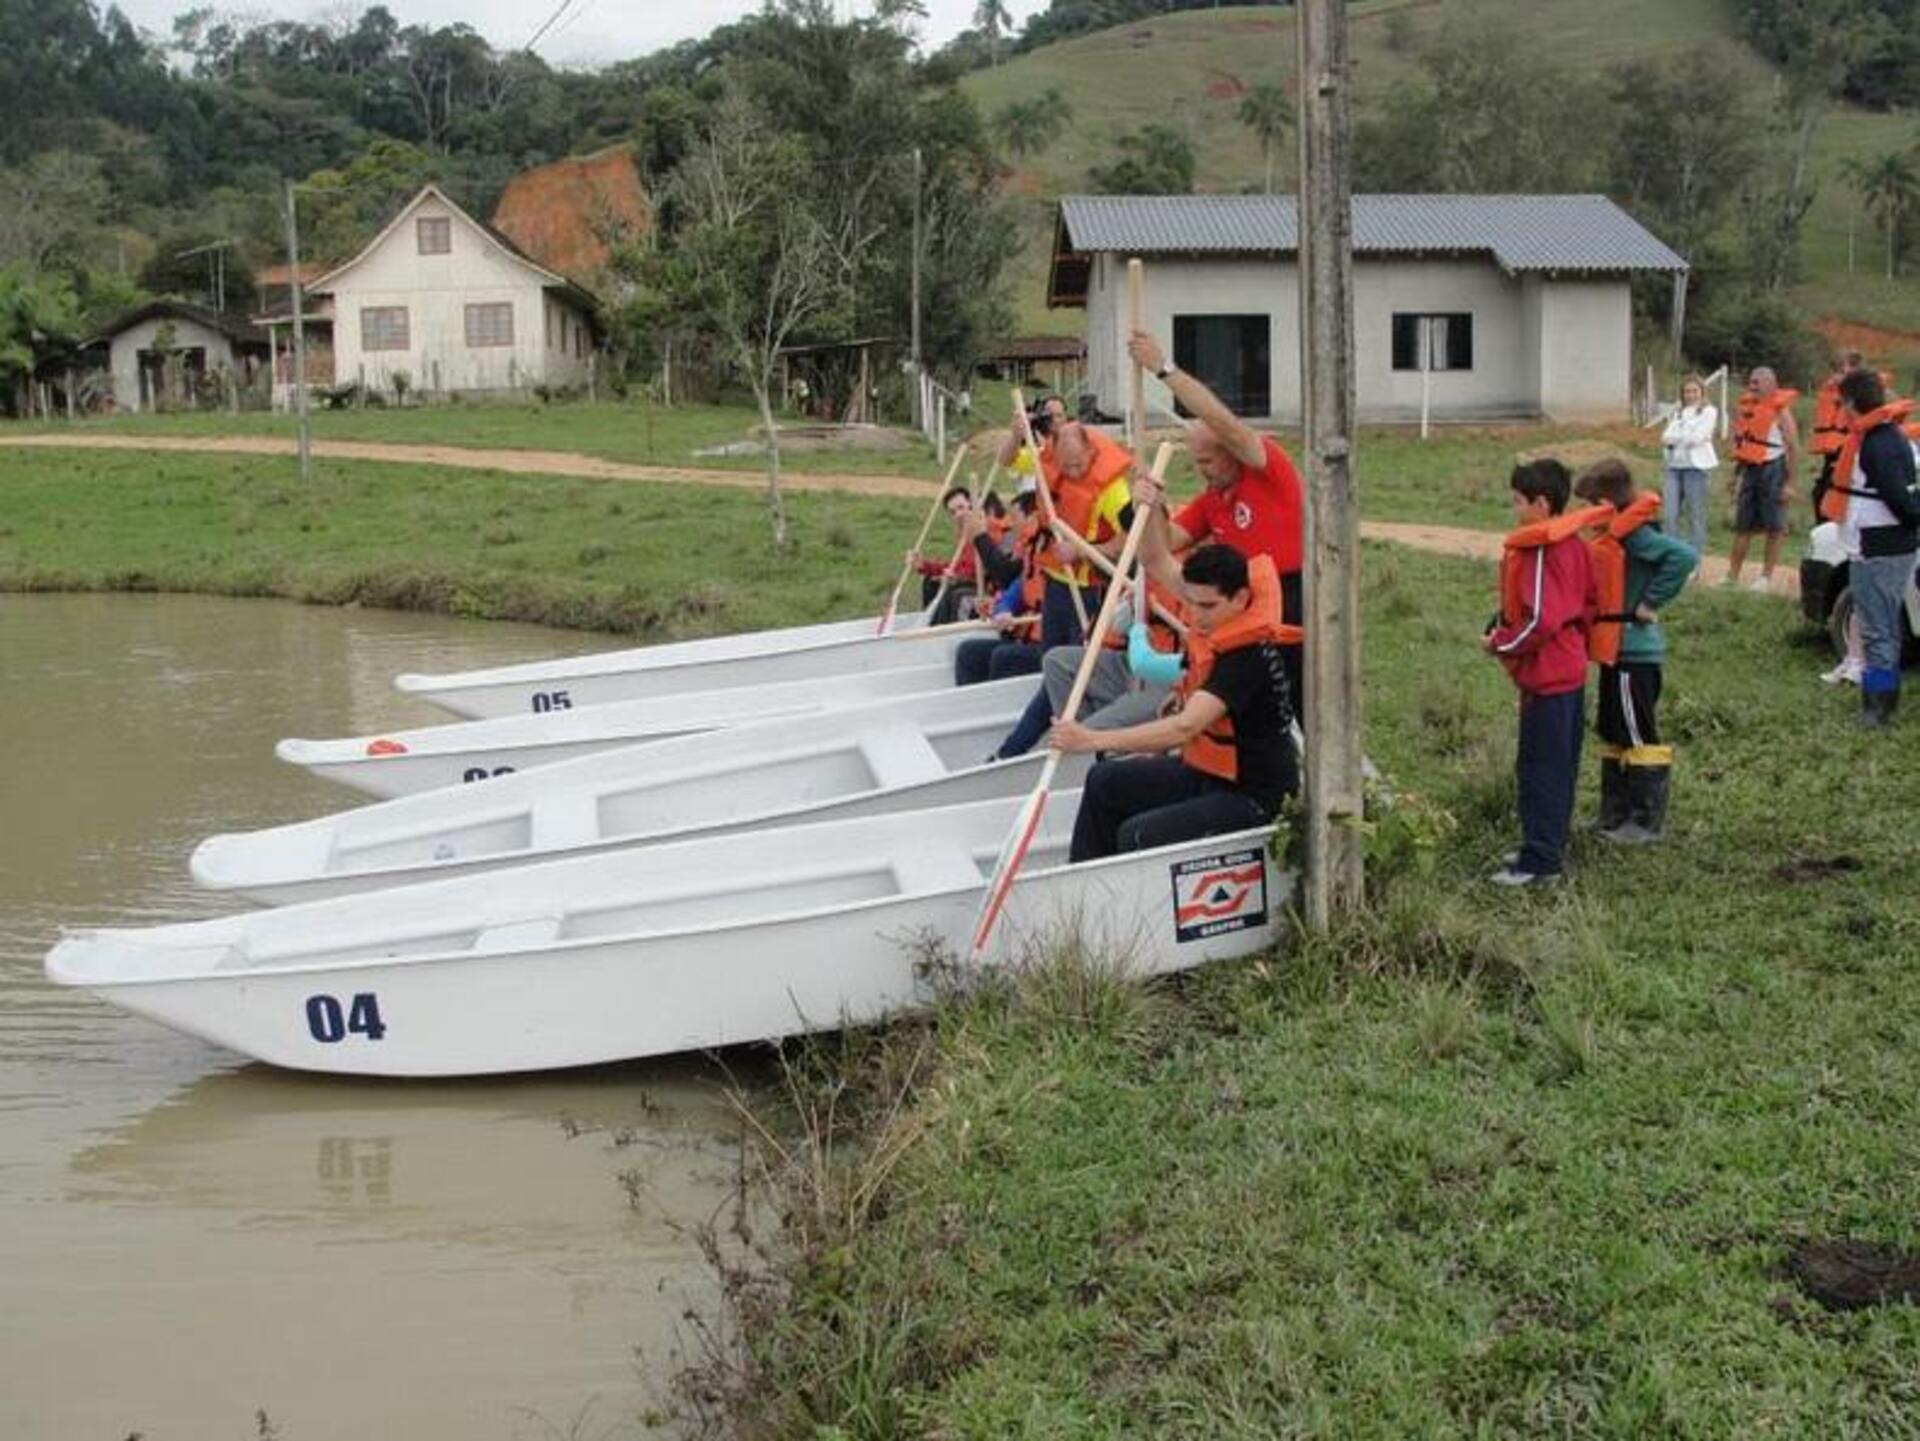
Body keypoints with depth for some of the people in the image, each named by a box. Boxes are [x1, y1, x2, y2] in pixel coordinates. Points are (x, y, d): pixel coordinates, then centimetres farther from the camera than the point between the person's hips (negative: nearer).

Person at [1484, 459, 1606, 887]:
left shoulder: (1539, 552, -20)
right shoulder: (1574, 544, 8)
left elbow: (1539, 621, -24)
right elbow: (1588, 603, 15)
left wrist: (1500, 643, -12)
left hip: (1545, 677, -10)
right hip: (1571, 670, 10)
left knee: (1539, 770, -4)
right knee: (1561, 767, 16)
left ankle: (1540, 862, 0)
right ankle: (1550, 848, 26)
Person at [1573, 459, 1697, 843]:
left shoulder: (1634, 535, -18)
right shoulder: (1612, 537, 10)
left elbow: (1684, 556, -29)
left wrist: (1651, 603, -23)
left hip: (1633, 653, -10)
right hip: (1616, 651, 10)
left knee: (1640, 738, -1)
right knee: (1614, 735, 17)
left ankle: (1649, 823, 6)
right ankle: (1615, 815, 27)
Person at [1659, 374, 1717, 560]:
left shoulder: (1708, 411, 4)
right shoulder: (1677, 414, 19)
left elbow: (1697, 437, -8)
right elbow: (1666, 437, 8)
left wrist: (1674, 438, 0)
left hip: (1695, 465, -5)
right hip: (1674, 465, 5)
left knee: (1696, 516, -2)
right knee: (1671, 515, -3)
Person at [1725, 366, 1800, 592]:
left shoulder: (1780, 412, -12)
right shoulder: (1747, 407, 9)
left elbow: (1793, 448, -14)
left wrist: (1789, 483, -17)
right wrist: (1737, 474, 16)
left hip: (1772, 469, -7)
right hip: (1750, 469, 7)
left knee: (1774, 527, 1)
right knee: (1743, 524, 10)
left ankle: (1766, 577, 8)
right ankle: (1733, 574, 15)